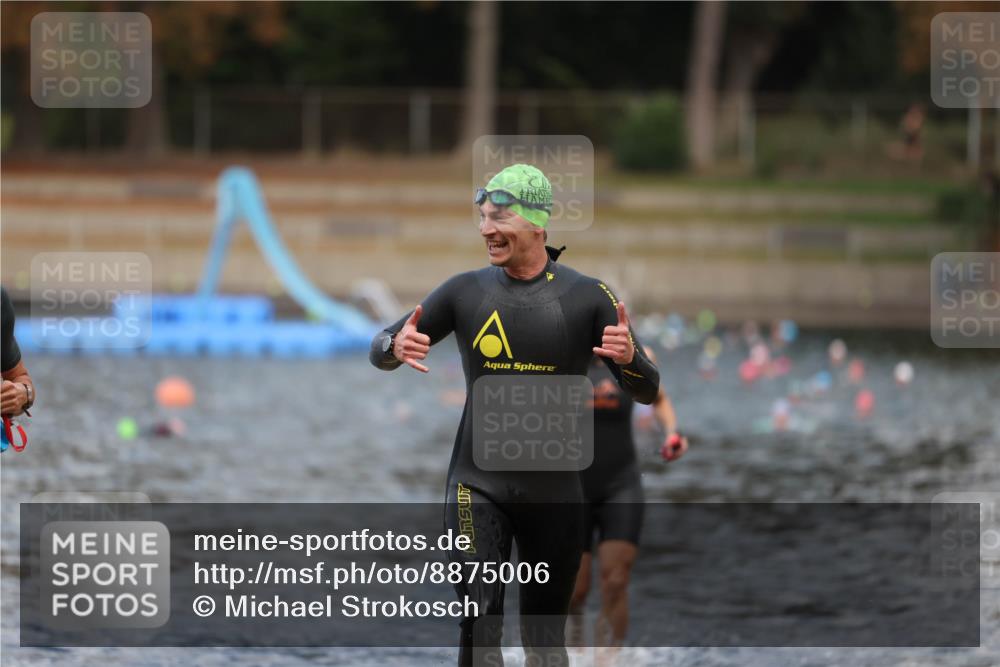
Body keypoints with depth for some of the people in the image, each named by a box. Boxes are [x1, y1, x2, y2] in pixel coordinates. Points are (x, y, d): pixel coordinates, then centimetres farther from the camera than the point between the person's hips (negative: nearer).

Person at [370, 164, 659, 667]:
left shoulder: (587, 297, -3)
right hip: (478, 486, 0)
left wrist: (628, 357, -25)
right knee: (479, 625, -15)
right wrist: (396, 347, -17)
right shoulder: (466, 291, 1)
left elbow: (645, 392, -2)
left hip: (554, 492, 0)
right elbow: (380, 350, 7)